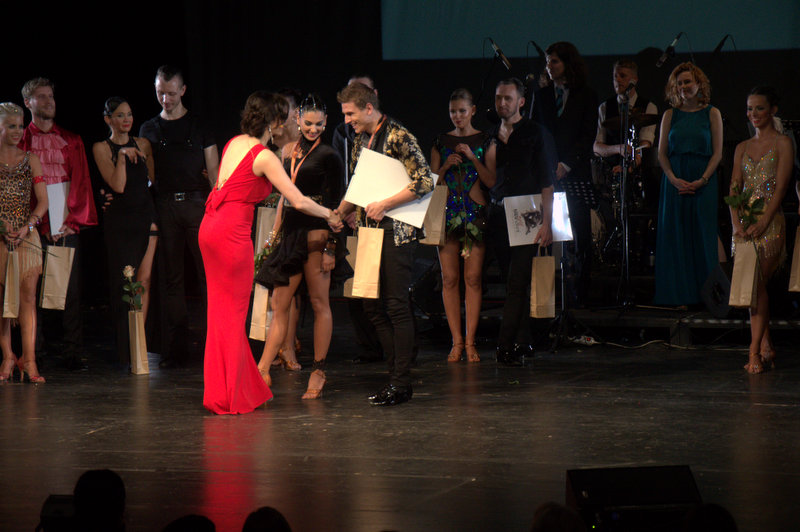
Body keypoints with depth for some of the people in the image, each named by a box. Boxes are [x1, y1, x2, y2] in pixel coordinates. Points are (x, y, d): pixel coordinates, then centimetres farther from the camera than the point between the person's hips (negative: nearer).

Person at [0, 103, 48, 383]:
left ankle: (28, 358, -9)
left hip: (26, 234, 1)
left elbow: (42, 201, 6)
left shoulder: (30, 160, 10)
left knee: (28, 295, -7)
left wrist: (27, 227, -8)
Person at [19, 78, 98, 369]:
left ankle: (73, 353, 0)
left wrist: (73, 219, -4)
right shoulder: (19, 142, 8)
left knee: (71, 289, -2)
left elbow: (81, 182, 9)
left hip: (68, 227, 2)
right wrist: (39, 224, -7)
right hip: (35, 230, -2)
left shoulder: (71, 142, 15)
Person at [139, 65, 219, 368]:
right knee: (172, 276, 3)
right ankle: (176, 347, 5)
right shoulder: (148, 130, 13)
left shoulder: (199, 126, 8)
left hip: (197, 203, -2)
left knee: (208, 272, -5)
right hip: (164, 205, 2)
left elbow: (213, 171, 6)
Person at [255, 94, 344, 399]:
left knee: (319, 303, 1)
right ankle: (262, 371, 4)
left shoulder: (327, 156, -5)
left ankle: (318, 372, 7)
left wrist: (331, 247, -12)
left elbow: (335, 202, -7)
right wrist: (275, 233, 18)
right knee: (280, 304, 4)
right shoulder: (289, 151, 15)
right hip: (291, 232, 6)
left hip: (316, 235, -6)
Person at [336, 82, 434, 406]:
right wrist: (337, 214, 18)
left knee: (396, 305, -7)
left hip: (396, 231, -8)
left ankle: (401, 384, -4)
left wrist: (384, 205, -19)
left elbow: (425, 182, -17)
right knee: (373, 306, 8)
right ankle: (396, 375, 16)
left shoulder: (399, 137, -11)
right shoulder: (360, 140, 15)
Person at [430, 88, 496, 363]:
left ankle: (470, 341, -1)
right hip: (447, 212, 2)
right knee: (450, 278, -2)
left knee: (473, 278, -5)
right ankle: (457, 341, 4)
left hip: (476, 213, -2)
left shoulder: (485, 142, 5)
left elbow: (491, 181, -2)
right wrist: (447, 165, -7)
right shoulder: (441, 143, 11)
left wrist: (473, 158, -13)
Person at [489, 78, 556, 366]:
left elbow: (547, 182, -5)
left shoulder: (536, 134, -1)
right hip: (498, 216, 5)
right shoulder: (492, 136, 14)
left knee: (517, 282, -10)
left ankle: (506, 346, -13)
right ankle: (522, 342, 13)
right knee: (513, 283, 8)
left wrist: (546, 222, -11)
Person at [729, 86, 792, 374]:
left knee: (757, 283, -14)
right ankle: (766, 347, 10)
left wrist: (763, 222, -17)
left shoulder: (782, 143, -1)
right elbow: (734, 188, 9)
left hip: (770, 221, -5)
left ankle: (755, 351, -15)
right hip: (745, 223, 5)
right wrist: (737, 222, -7)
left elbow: (780, 187, -8)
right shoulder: (743, 148, 16)